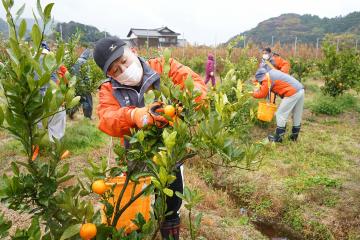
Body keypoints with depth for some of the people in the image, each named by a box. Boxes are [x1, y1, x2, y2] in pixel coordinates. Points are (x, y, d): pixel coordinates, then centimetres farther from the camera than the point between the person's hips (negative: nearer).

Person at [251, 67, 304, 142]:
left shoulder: (267, 79, -4)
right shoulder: (272, 72, 21)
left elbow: (262, 94, -2)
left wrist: (254, 93, 17)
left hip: (292, 93, -9)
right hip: (301, 90, 10)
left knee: (280, 114, 0)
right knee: (297, 115, 17)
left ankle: (278, 137, 6)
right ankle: (294, 135, 30)